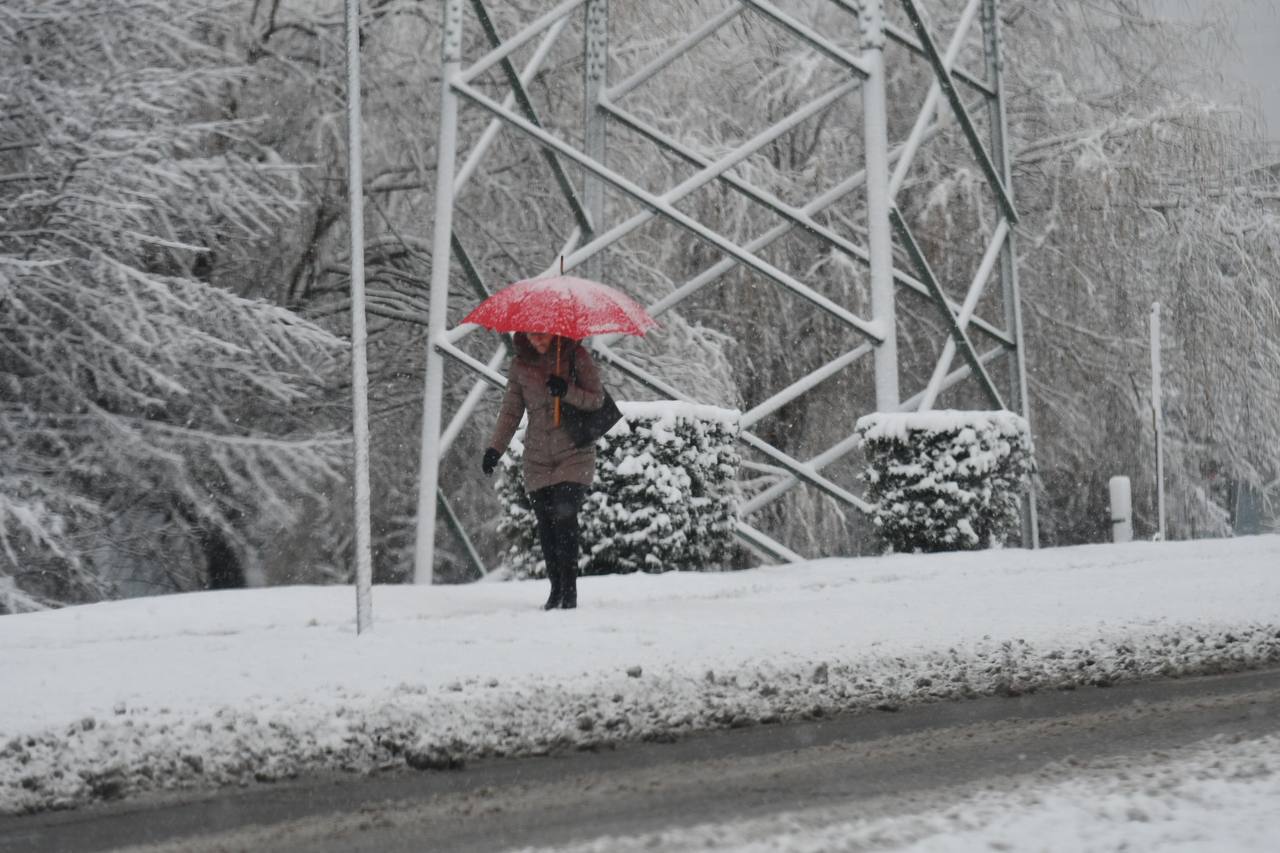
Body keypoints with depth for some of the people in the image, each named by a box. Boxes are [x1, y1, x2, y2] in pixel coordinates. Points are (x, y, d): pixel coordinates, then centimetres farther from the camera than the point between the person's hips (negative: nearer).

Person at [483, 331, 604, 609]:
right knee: (545, 524, 1)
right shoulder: (520, 365, 6)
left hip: (574, 455, -3)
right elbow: (510, 411, 9)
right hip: (538, 458, 3)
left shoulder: (575, 356, -3)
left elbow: (597, 399, -4)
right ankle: (556, 588, 13)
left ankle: (569, 589, -12)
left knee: (565, 516, -17)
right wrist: (495, 448, -2)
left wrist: (567, 392, -22)